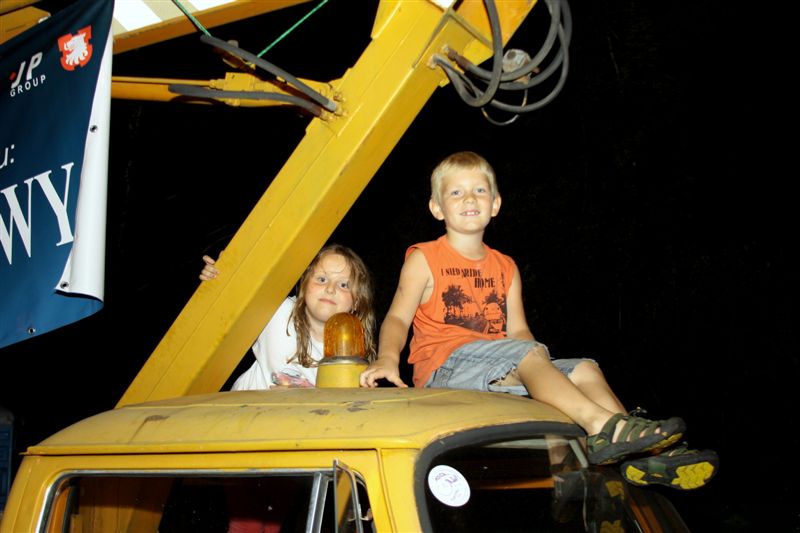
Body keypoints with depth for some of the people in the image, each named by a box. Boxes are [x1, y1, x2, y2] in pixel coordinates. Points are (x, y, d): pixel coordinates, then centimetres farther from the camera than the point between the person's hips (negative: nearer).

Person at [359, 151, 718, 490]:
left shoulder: (505, 267, 20)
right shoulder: (423, 259, 6)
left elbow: (517, 330, 12)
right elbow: (398, 318, -5)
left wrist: (531, 348, -12)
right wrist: (388, 358, -26)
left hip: (504, 370, 6)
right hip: (442, 367, -6)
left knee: (584, 369, -11)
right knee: (525, 353, -31)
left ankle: (643, 457, -24)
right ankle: (603, 428, -44)